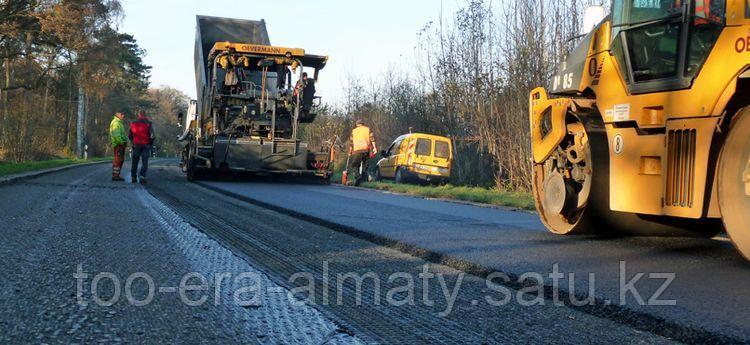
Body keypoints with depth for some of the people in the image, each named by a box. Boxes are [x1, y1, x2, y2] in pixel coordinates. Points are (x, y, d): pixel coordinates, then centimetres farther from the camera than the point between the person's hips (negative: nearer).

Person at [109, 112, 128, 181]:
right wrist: (121, 142, -21)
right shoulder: (115, 122, -12)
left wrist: (125, 141, 15)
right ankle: (115, 176, -10)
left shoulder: (120, 122, 22)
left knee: (121, 160, 12)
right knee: (117, 160, -11)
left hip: (121, 144, 11)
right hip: (118, 144, -11)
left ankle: (117, 175, 16)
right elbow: (116, 135, -21)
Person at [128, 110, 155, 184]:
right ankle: (142, 176, -15)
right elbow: (152, 135, -11)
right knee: (145, 162, 1)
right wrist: (150, 143, 4)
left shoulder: (133, 123, 4)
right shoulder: (149, 123, -4)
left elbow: (129, 135, 6)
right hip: (146, 145, -2)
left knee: (135, 161, 13)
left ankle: (133, 177, 15)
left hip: (136, 145, 2)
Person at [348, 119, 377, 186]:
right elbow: (372, 138, 0)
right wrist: (374, 147, -6)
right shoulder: (368, 129, 15)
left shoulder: (354, 131, 15)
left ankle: (357, 176, -21)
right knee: (365, 165, 12)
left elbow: (351, 142, 12)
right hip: (366, 149, 1)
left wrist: (350, 152, 17)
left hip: (357, 150, -1)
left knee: (355, 165, 2)